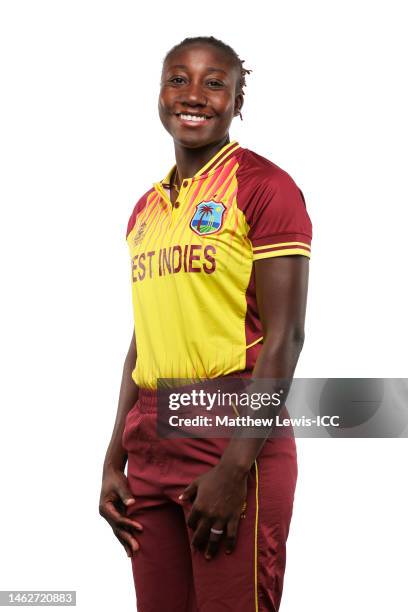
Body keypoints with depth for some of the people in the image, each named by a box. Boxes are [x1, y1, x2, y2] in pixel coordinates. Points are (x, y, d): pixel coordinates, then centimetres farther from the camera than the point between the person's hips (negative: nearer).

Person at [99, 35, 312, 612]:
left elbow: (284, 337, -12)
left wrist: (235, 467, -18)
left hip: (235, 442, -6)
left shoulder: (264, 186, -6)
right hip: (151, 447, 6)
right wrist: (115, 460, 12)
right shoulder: (147, 208, 16)